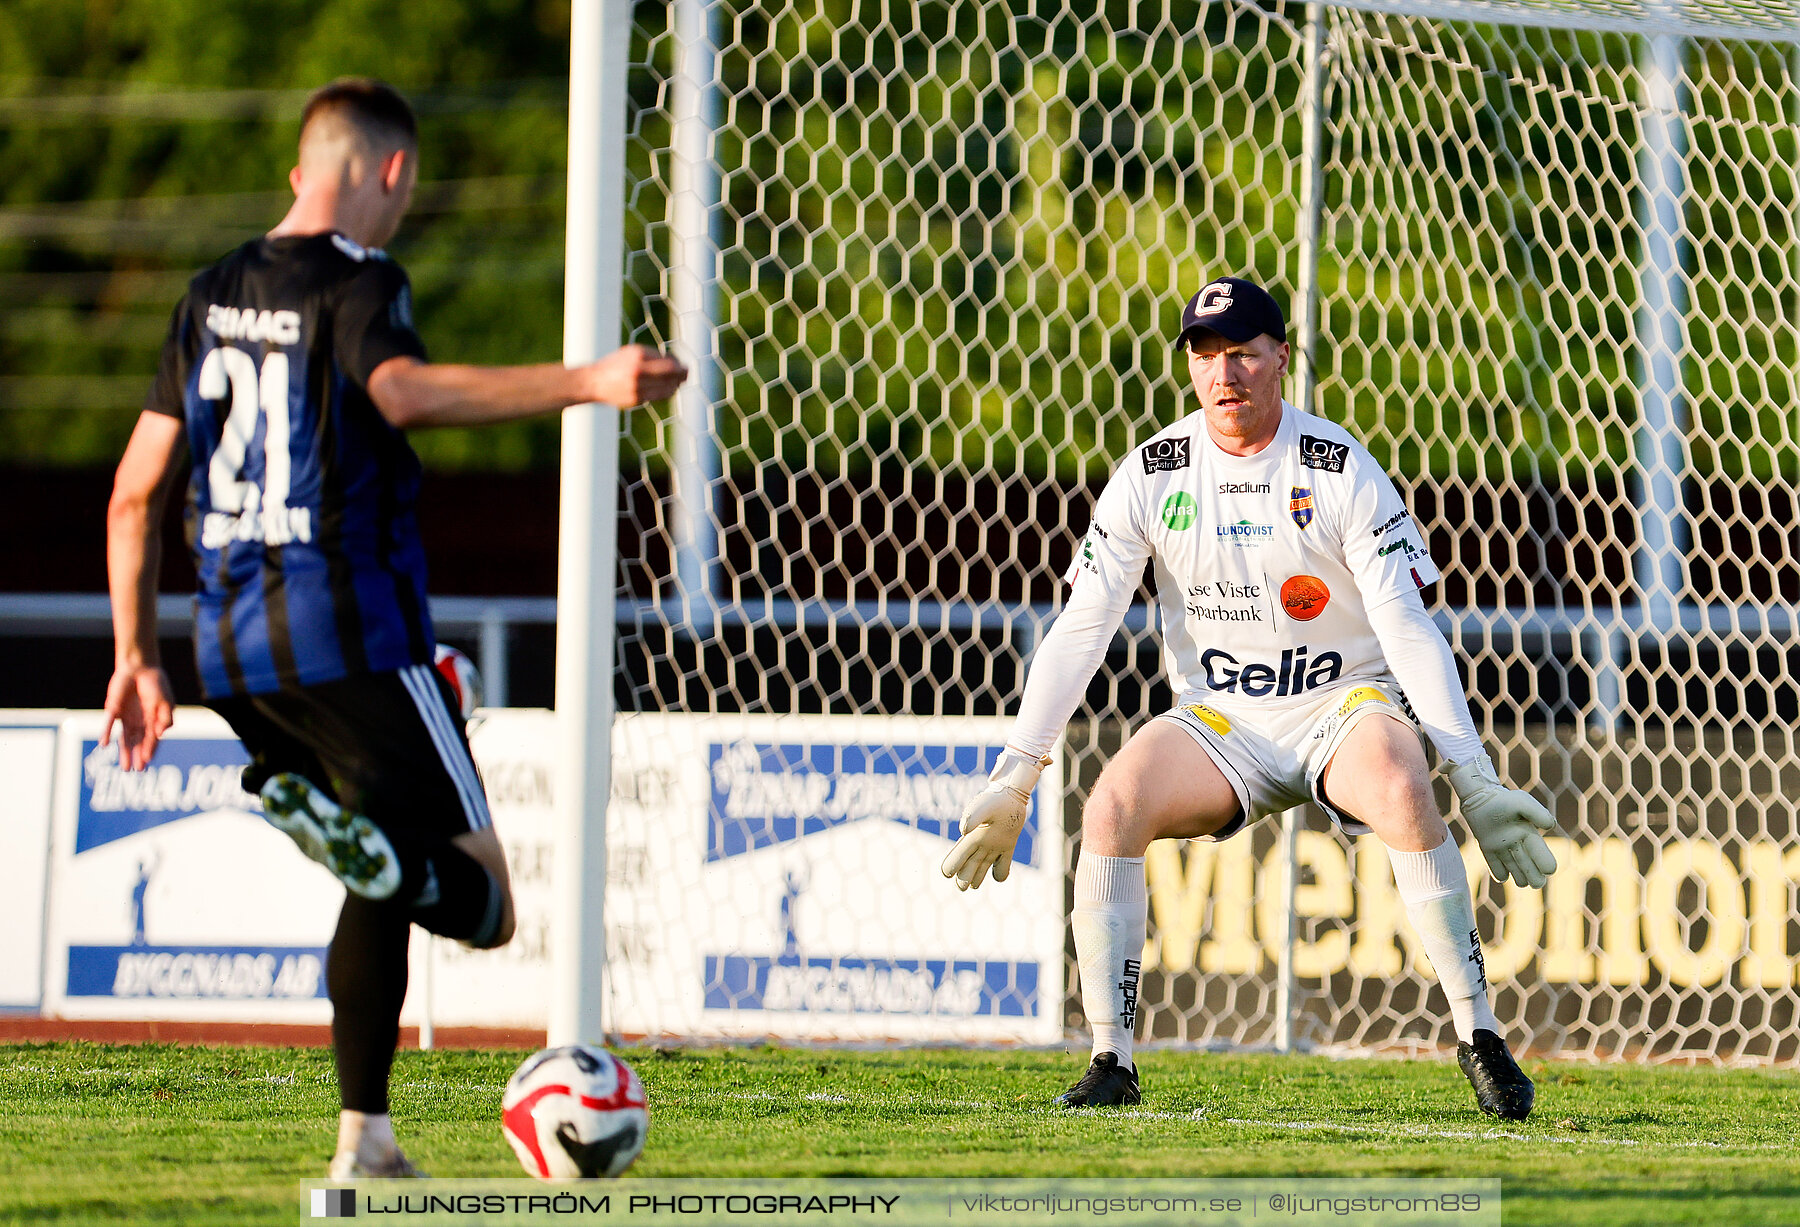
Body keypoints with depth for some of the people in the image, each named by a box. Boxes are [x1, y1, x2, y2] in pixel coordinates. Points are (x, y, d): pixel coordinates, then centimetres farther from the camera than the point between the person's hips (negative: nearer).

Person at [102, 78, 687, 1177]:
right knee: (481, 900, -7)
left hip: (234, 649, 7)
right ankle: (352, 836, -37)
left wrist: (136, 656, 24)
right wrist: (586, 383, -35)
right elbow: (403, 392, -28)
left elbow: (136, 492, 17)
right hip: (351, 636, -7)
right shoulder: (358, 282, -5)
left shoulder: (212, 296, 16)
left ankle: (364, 1132, 10)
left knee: (388, 885, 22)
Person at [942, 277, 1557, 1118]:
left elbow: (1409, 630, -14)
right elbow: (1081, 628, -3)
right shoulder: (1152, 473, -4)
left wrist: (1474, 779, -21)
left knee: (1403, 791, -35)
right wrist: (1015, 778, -10)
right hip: (1220, 720, 3)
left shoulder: (1340, 469, -11)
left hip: (1342, 705, -2)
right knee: (1112, 805, -25)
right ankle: (1111, 1061, -17)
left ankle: (1476, 1033, -26)